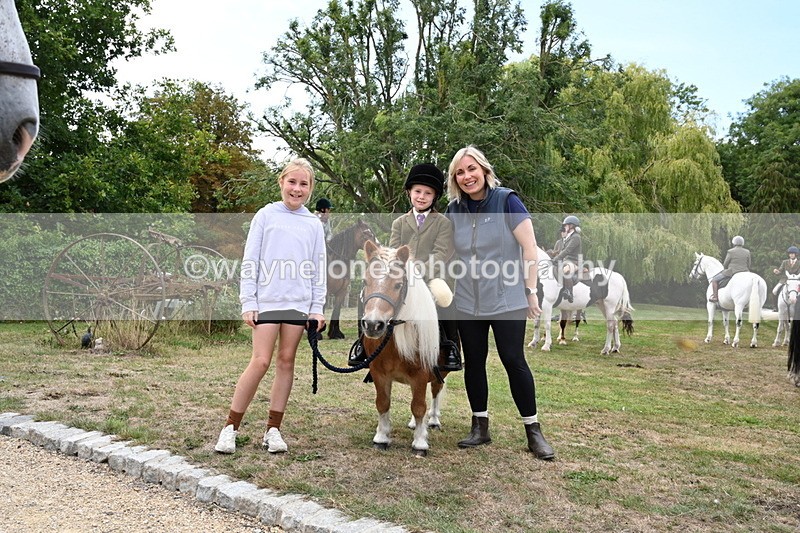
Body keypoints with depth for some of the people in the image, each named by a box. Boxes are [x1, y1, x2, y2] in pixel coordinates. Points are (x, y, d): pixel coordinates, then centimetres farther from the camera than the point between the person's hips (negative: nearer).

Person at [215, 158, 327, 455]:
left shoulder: (314, 224, 10)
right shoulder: (266, 216, 3)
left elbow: (319, 269, 11)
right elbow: (250, 262, 1)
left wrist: (317, 307, 4)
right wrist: (248, 302, -5)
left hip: (299, 303, 3)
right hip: (267, 300, -3)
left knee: (286, 361, 5)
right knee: (261, 361, -7)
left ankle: (273, 429, 14)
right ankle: (230, 427, 5)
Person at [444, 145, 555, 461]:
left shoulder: (506, 201, -8)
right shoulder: (454, 210, 4)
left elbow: (529, 248, -10)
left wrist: (530, 291, -10)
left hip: (507, 300, -4)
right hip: (467, 303, 5)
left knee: (513, 360, -4)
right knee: (474, 362, 9)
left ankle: (533, 430, 9)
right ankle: (480, 426, 22)